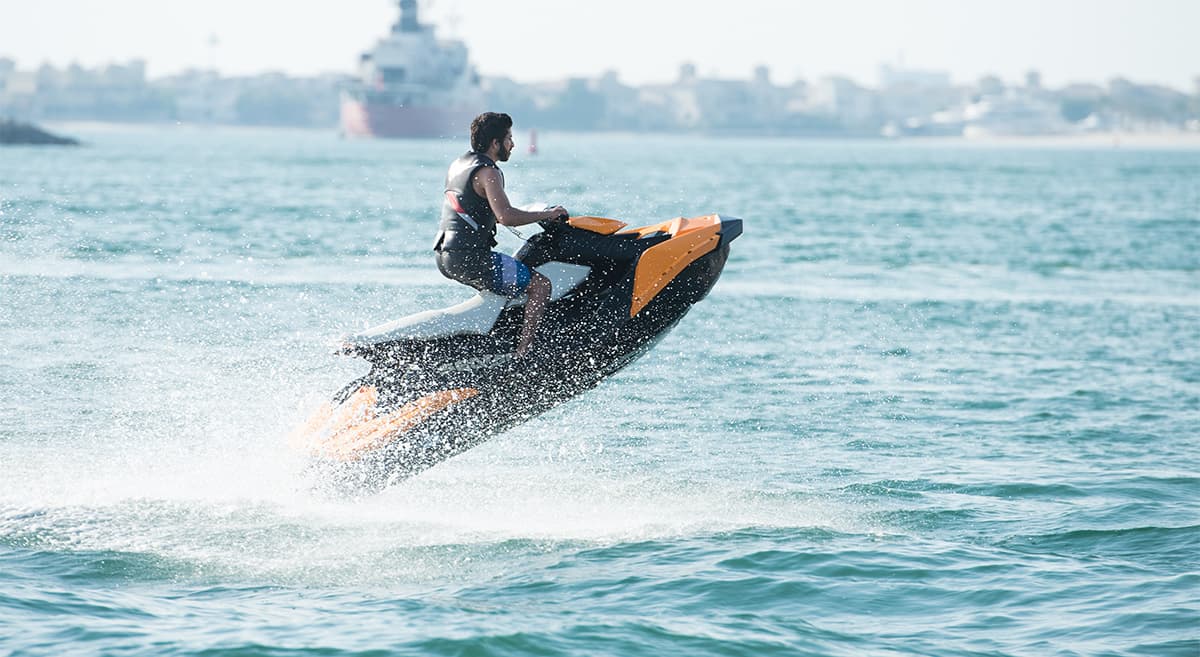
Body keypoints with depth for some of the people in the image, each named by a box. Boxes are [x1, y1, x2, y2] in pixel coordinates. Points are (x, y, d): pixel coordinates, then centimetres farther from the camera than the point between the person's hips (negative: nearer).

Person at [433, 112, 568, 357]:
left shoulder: (458, 165, 16)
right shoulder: (487, 172, -13)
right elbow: (507, 217, -25)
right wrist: (547, 214, -14)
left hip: (445, 255, 10)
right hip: (468, 257, -10)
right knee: (540, 284, -11)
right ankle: (523, 353, -20)